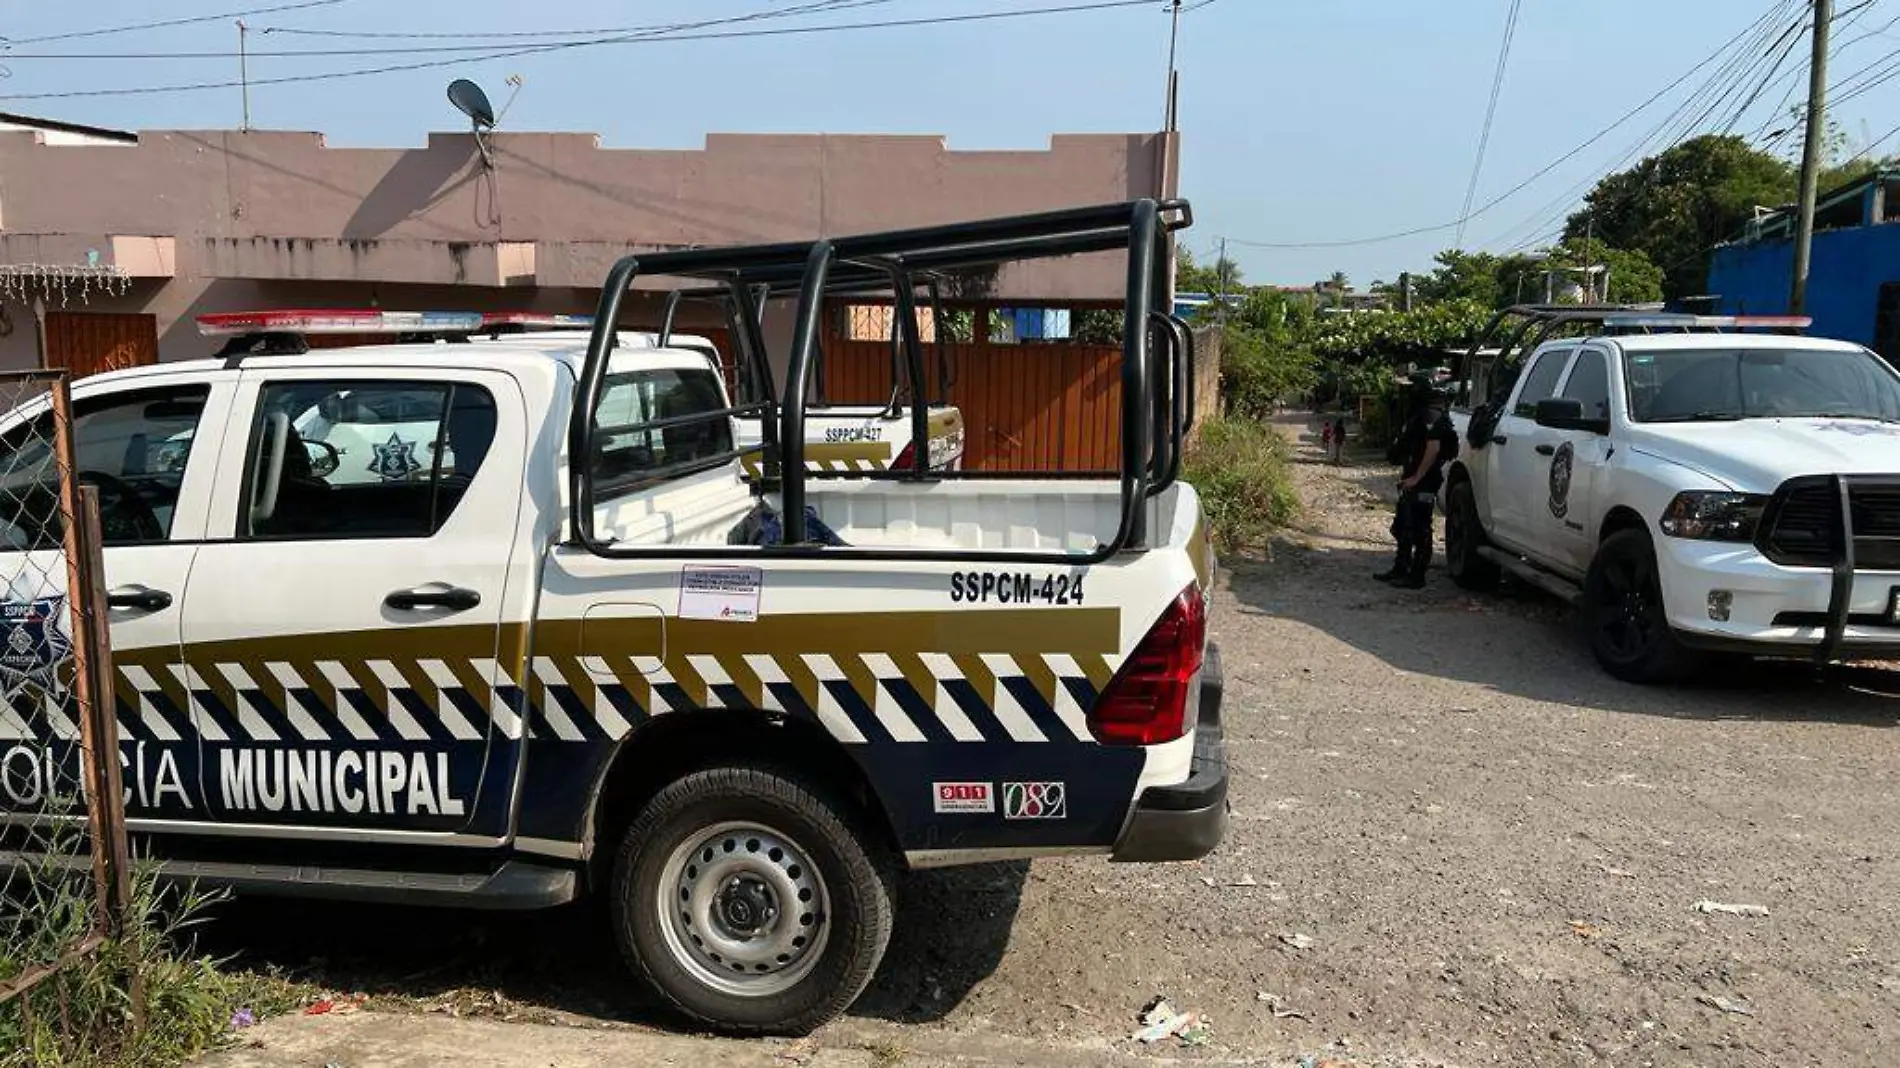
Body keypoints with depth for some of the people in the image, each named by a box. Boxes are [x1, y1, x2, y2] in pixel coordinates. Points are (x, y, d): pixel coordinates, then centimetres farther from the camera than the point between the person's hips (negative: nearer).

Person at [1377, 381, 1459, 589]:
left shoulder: (1432, 416, -15)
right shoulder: (1421, 415, 17)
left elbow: (1434, 448, -25)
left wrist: (1416, 477, -24)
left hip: (1422, 484, -11)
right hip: (1411, 483, 11)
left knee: (1419, 529, -4)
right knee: (1402, 526, 18)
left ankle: (1417, 576, 2)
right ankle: (1400, 569, 29)